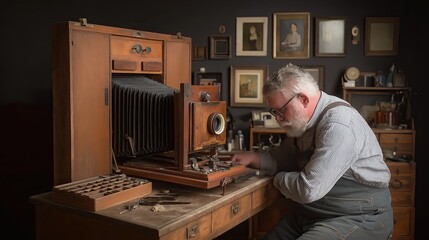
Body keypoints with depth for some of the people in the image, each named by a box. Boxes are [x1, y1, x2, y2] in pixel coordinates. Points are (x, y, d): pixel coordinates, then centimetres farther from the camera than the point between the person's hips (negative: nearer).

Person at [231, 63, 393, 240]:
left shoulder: (338, 125, -24)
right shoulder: (305, 121, 7)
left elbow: (309, 189, -27)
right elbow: (283, 158, 20)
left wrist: (278, 179, -8)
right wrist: (253, 157, 2)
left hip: (357, 218, -9)